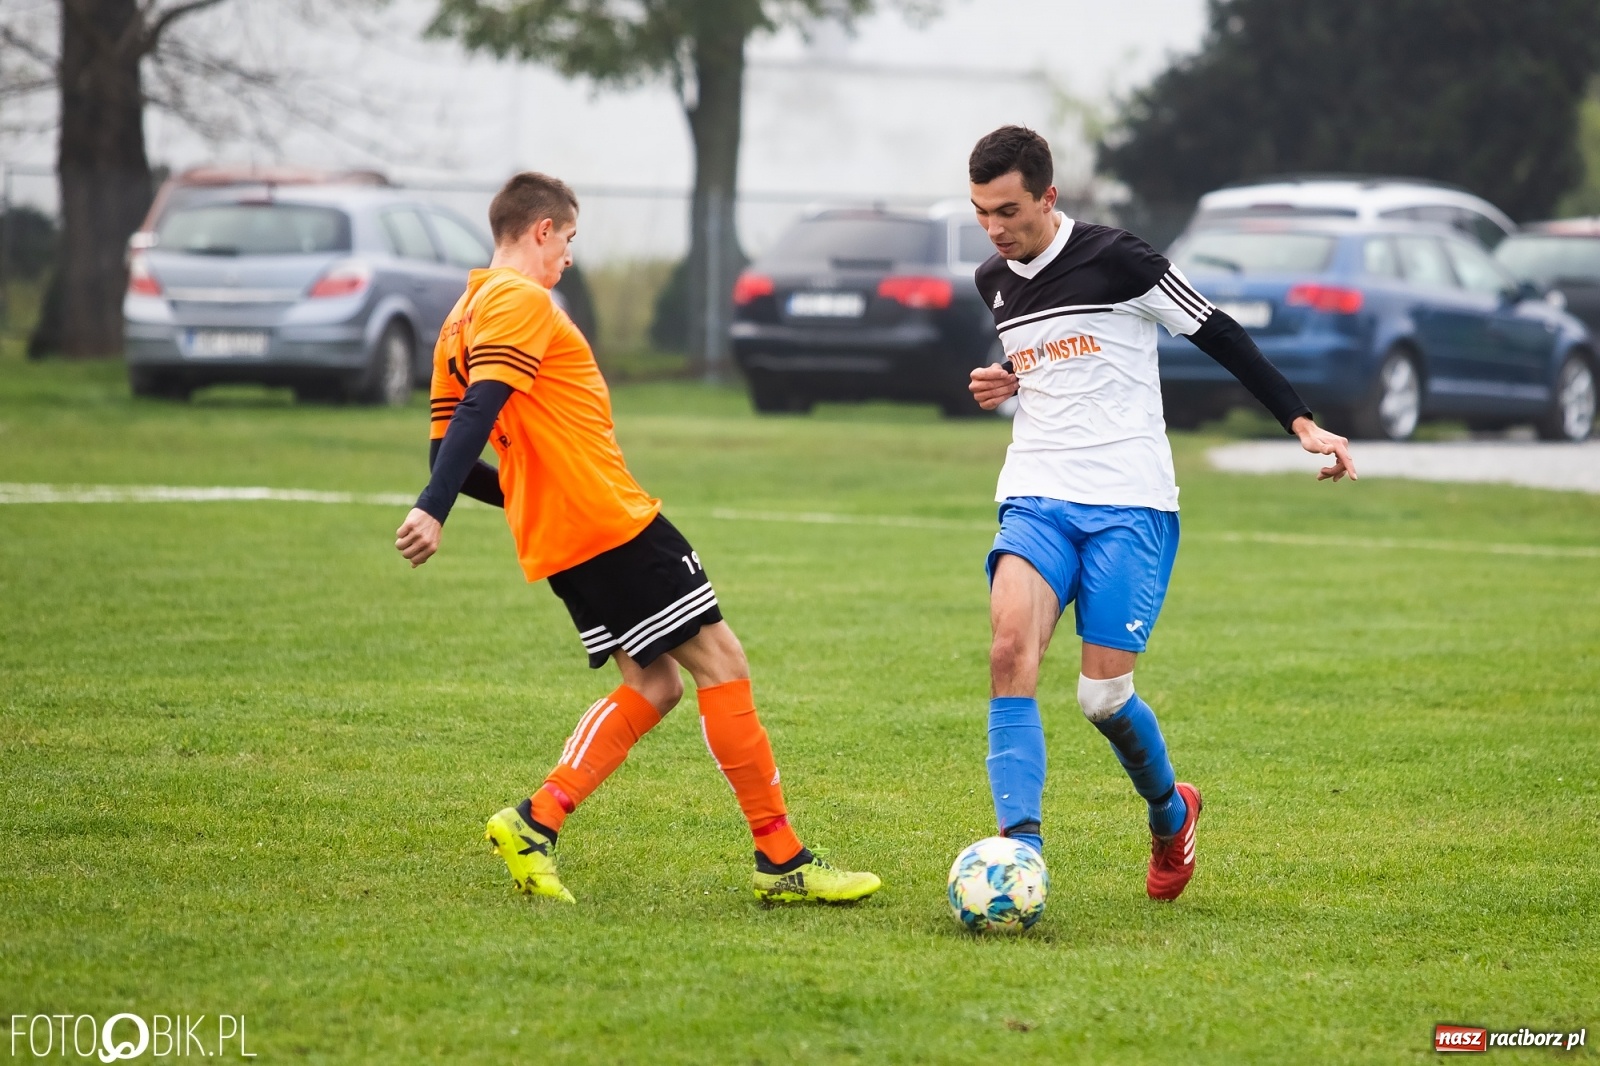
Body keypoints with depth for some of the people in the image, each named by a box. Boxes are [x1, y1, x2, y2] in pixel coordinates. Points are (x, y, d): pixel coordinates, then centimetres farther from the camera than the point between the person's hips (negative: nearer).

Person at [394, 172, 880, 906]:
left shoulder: (462, 320, 17)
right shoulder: (522, 301, -10)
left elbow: (448, 450, 17)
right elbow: (477, 412, -24)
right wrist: (432, 510, -34)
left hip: (555, 540, 10)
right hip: (611, 520, -10)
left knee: (653, 685, 13)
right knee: (721, 665, -3)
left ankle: (535, 823, -1)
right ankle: (781, 860, -2)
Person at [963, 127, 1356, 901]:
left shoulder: (1114, 259, -6)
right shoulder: (993, 282, 14)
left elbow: (1220, 337, -1)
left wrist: (1302, 424, -5)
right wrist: (1002, 388, 10)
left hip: (1129, 504, -5)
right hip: (1036, 496, 5)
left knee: (1103, 696, -7)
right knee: (1010, 649, -22)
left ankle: (1171, 813, 25)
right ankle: (1020, 848, -26)